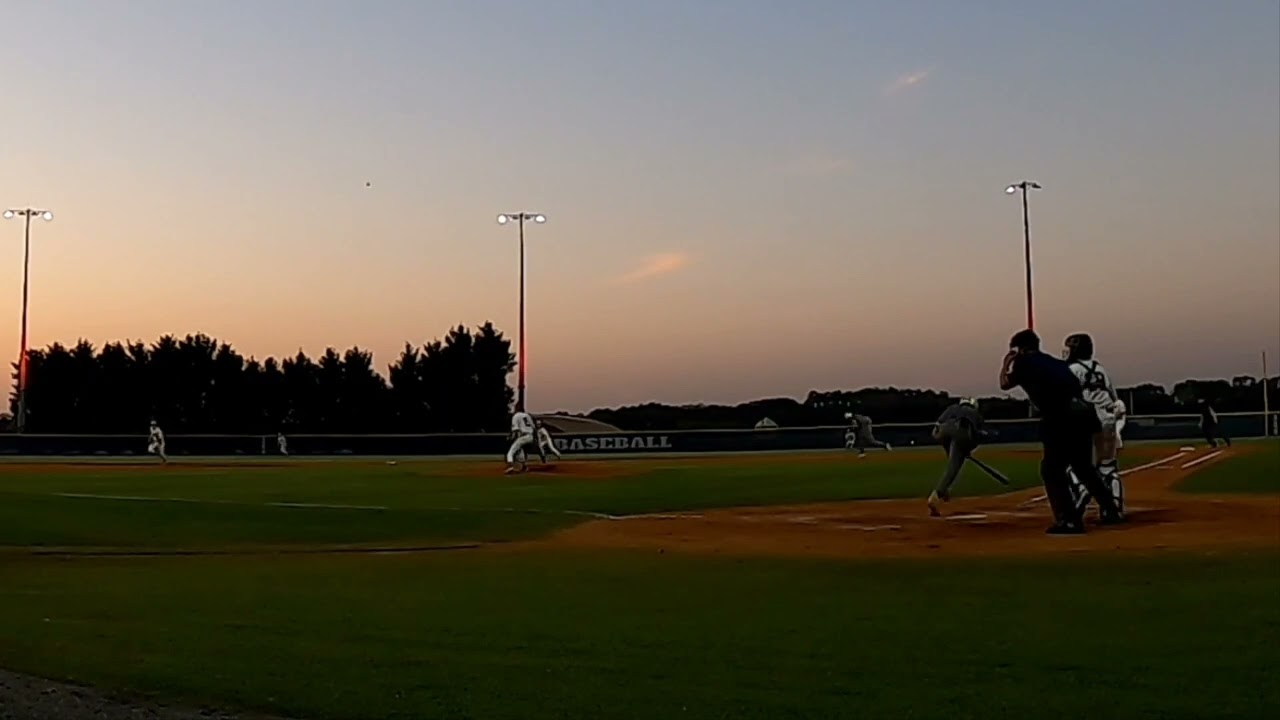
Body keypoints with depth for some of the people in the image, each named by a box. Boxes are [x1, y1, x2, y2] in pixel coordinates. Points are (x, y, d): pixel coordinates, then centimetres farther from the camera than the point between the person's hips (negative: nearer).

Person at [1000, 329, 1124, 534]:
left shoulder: (1024, 363, 8)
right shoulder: (1054, 362, 25)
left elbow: (1004, 384, 19)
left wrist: (1006, 362, 34)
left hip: (1062, 418, -7)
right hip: (1083, 413, 7)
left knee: (1051, 470, 3)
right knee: (1084, 467, 24)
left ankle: (1069, 520, -4)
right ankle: (1111, 511, 29)